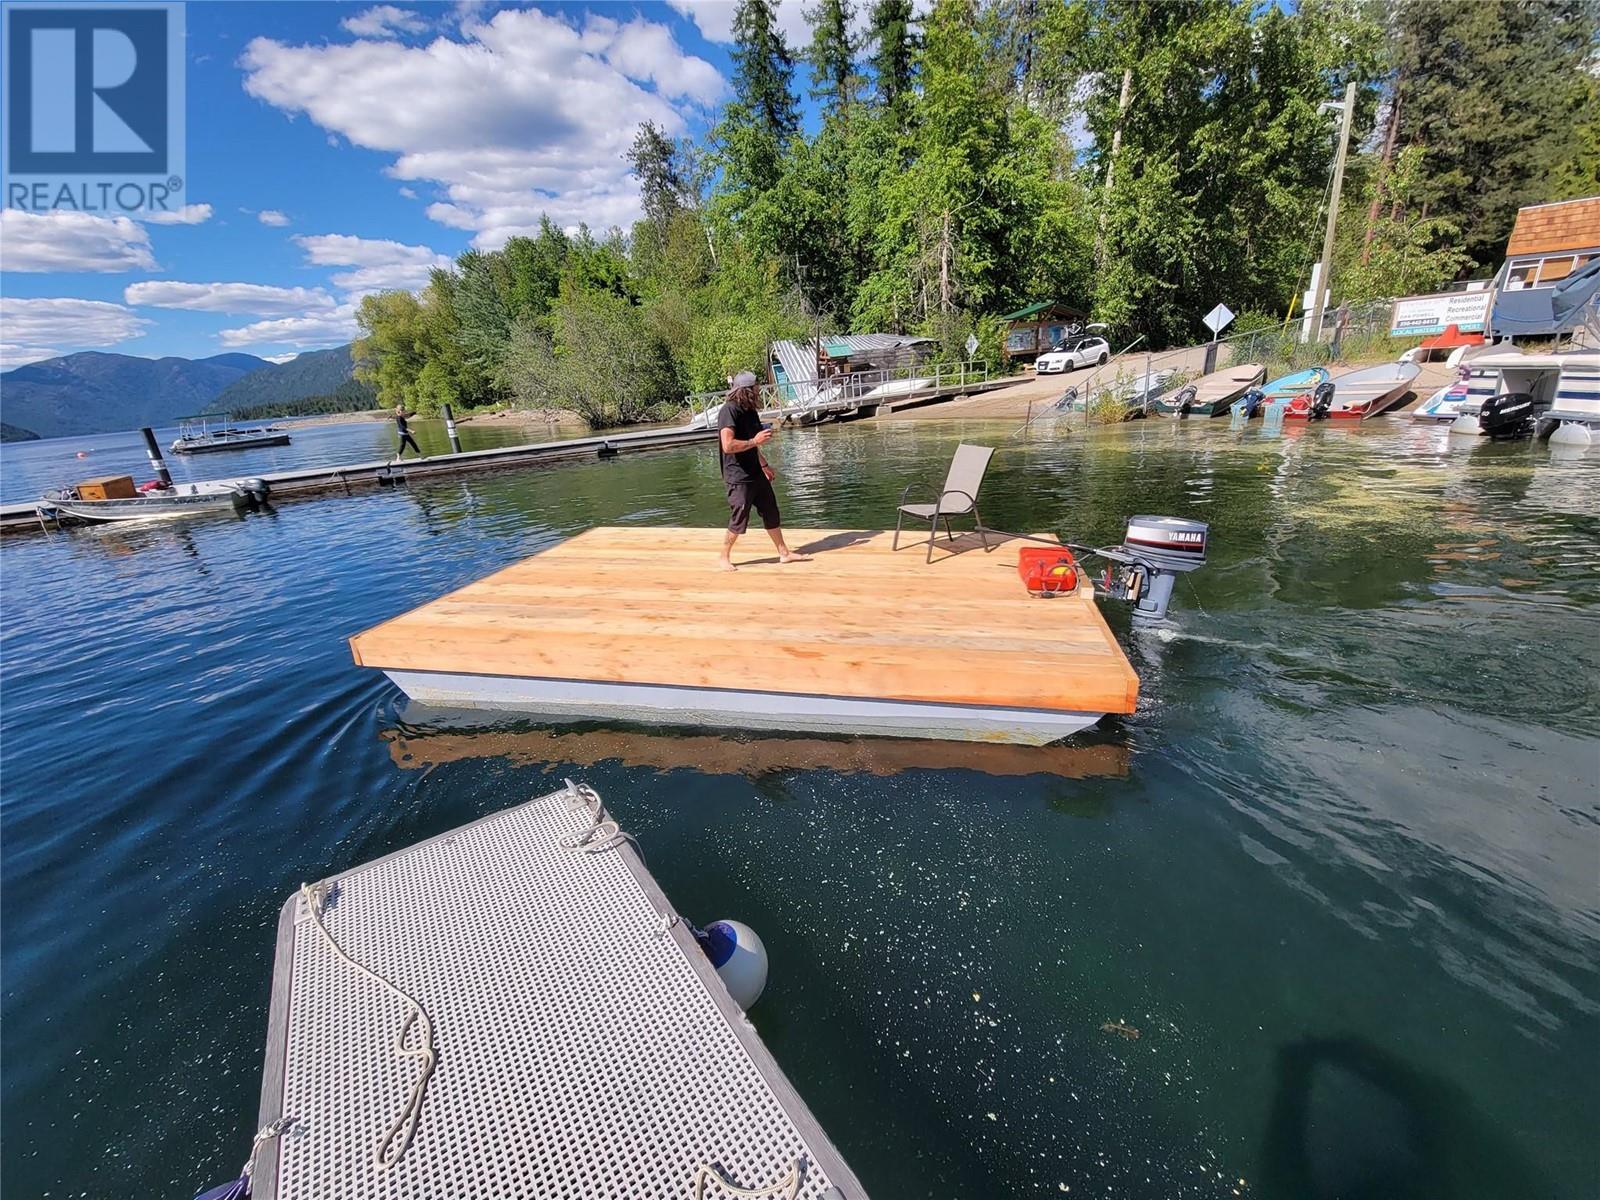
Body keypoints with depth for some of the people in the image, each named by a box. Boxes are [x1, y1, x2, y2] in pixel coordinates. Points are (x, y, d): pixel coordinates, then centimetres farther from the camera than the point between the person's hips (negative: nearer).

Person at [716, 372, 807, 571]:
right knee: (738, 522, 0)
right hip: (739, 477, -9)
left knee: (772, 515, 12)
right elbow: (728, 445, -27)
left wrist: (764, 465, 23)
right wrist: (755, 441, -20)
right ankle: (724, 559, 18)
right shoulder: (729, 410, -18)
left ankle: (784, 553, 23)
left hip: (756, 474, 9)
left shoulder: (749, 410, 10)